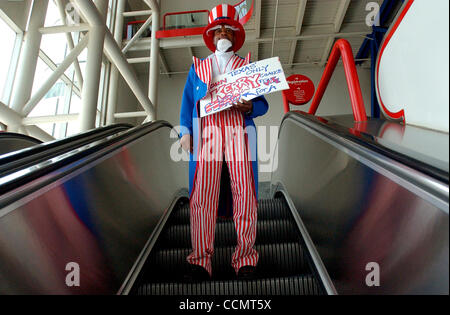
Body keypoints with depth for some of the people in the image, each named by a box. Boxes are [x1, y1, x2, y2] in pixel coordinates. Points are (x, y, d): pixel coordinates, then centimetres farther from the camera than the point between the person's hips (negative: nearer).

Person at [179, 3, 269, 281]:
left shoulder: (248, 66, 23)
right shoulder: (198, 66, 27)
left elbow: (263, 104, 15)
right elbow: (188, 102, 18)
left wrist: (250, 106, -8)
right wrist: (185, 131, 2)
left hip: (238, 131, 0)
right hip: (206, 131, 1)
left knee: (244, 192, -10)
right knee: (203, 193, -10)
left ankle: (245, 258, -3)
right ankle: (201, 260, -6)